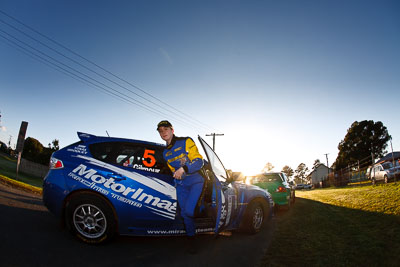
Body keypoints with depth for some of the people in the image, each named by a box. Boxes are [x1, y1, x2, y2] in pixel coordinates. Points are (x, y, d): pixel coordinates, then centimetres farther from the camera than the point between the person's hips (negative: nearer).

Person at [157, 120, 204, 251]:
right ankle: (191, 237, 20)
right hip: (181, 185, 5)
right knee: (185, 213, 0)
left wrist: (183, 169, -20)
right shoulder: (165, 153, 16)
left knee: (189, 210, -19)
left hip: (196, 181, -5)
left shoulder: (186, 142, -3)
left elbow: (199, 161, -11)